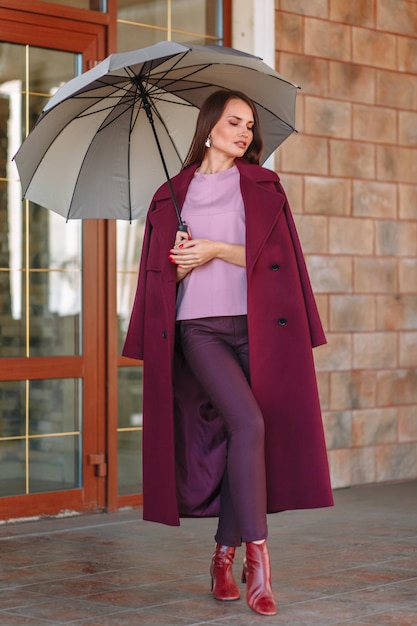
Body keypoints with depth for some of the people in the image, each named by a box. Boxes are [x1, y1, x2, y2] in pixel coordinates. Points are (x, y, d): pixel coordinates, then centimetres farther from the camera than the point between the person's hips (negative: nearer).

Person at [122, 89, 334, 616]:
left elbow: (276, 255, 0)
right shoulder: (173, 195, 13)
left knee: (240, 435, 1)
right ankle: (256, 558, -18)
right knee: (249, 421, -21)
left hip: (254, 325, 2)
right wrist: (181, 265, -8)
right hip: (200, 327, -2)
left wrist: (218, 249, -8)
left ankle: (224, 556, 16)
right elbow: (161, 271, 13)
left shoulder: (262, 187, 12)